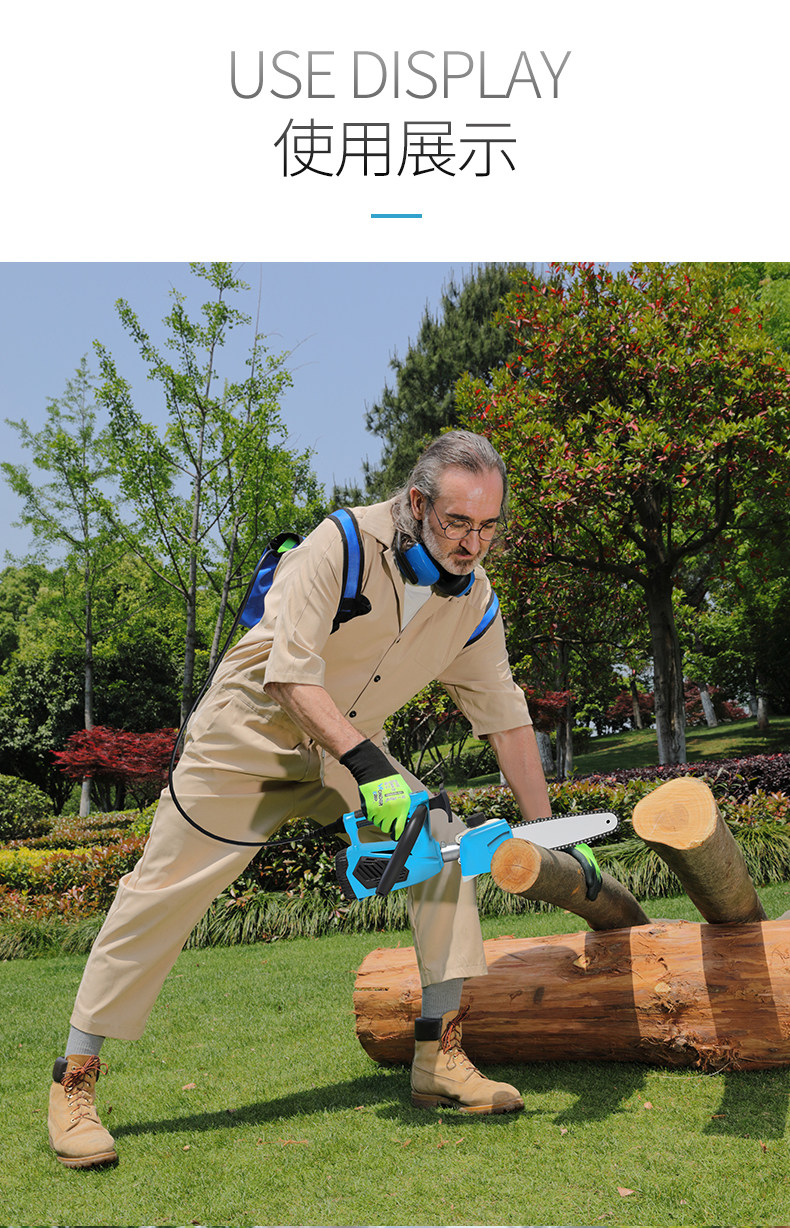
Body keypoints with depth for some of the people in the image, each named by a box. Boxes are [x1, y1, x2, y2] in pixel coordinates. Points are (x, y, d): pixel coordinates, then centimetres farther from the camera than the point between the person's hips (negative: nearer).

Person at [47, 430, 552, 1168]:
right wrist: (370, 769, -38)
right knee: (162, 893, -3)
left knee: (443, 847, -10)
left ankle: (439, 1059, 1)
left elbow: (504, 717, 1)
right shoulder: (345, 544, -26)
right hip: (249, 732, -5)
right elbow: (292, 672, -31)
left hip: (349, 748, 5)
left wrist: (546, 829, 3)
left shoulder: (474, 598, -7)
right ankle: (74, 1083, 14)